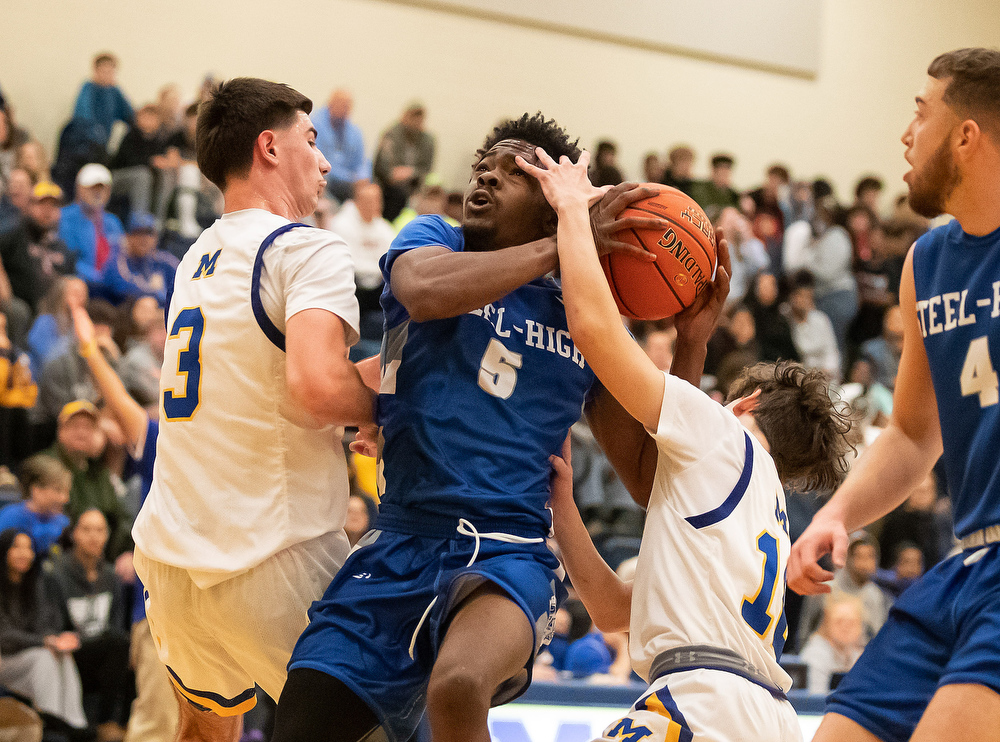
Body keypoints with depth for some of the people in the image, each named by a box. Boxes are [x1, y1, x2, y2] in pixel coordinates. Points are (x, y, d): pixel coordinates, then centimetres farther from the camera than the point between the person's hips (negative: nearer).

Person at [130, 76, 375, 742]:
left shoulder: (199, 255, 15)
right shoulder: (308, 250, -11)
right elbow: (319, 385, -28)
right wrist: (384, 404, -8)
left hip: (170, 553, 8)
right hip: (270, 556, -8)